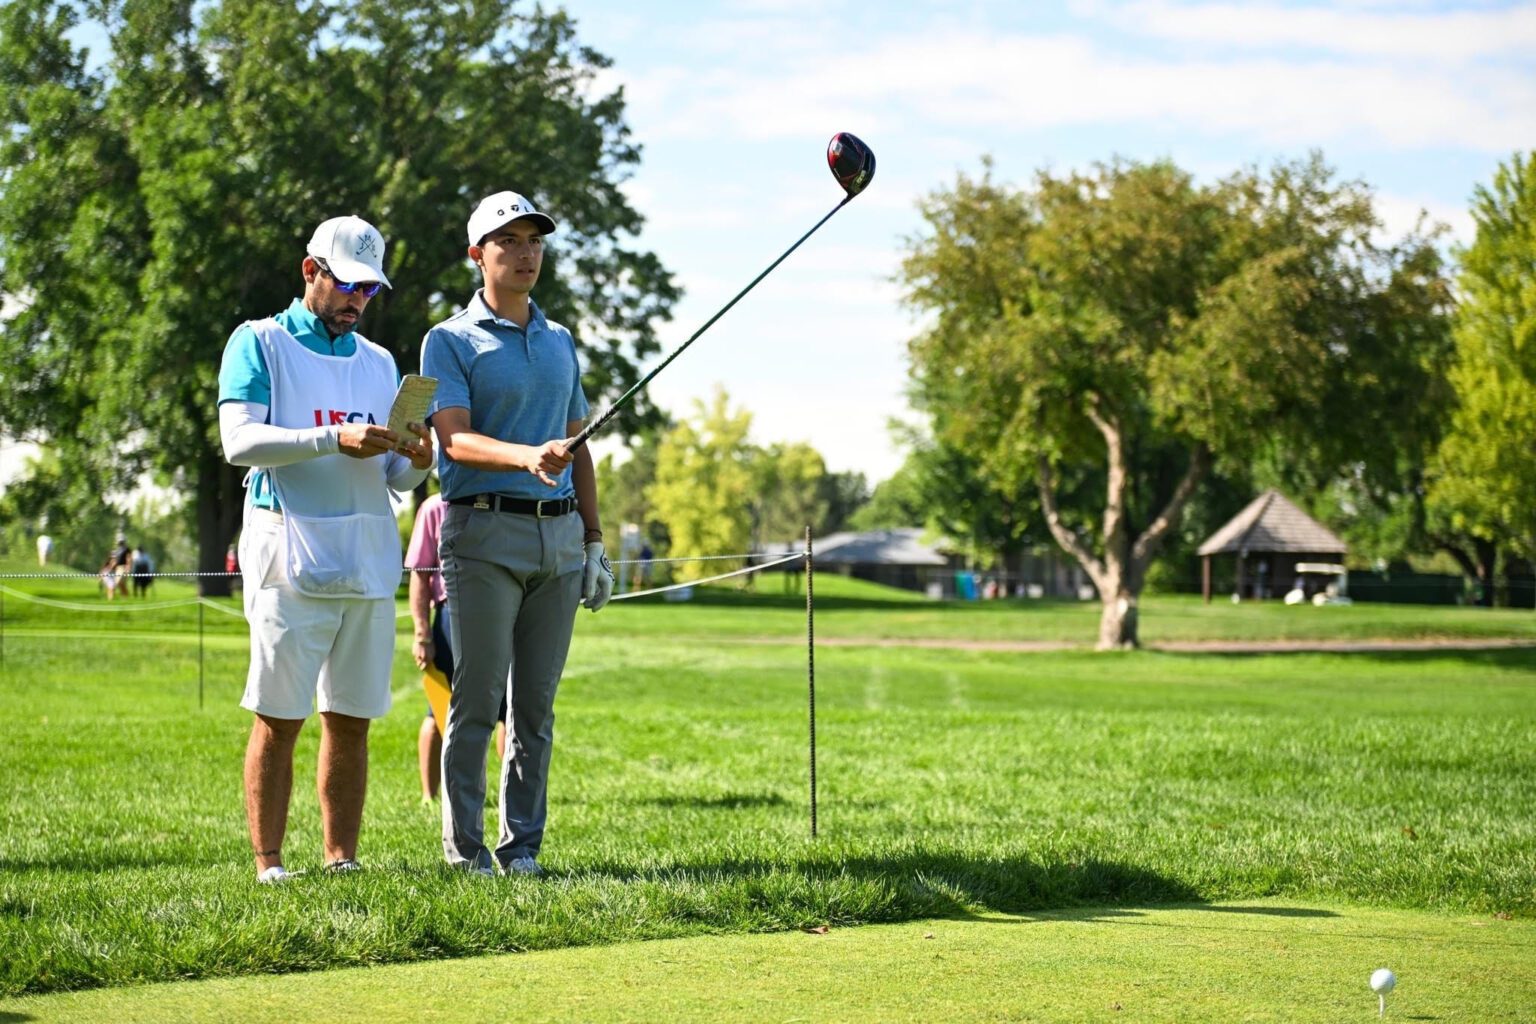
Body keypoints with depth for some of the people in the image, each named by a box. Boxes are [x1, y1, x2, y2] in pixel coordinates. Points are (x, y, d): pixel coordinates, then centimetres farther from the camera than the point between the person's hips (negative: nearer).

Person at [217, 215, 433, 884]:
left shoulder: (379, 363, 21)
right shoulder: (259, 343, 5)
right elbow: (239, 440, -10)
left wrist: (414, 463, -5)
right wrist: (336, 439, -20)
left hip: (371, 560, 5)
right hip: (291, 559, -5)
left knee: (352, 720, 5)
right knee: (278, 717, -5)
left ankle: (342, 858, 9)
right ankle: (267, 861, -1)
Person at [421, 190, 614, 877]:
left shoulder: (561, 343, 18)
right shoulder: (451, 341, 0)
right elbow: (456, 439, -14)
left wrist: (593, 541, 16)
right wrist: (530, 457, -31)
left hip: (558, 536, 5)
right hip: (484, 535, -5)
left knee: (536, 705, 6)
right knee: (476, 700, -4)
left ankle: (522, 845, 12)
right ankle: (464, 849, 2)